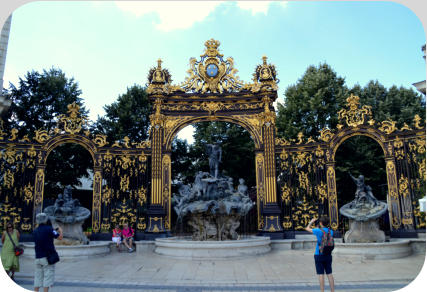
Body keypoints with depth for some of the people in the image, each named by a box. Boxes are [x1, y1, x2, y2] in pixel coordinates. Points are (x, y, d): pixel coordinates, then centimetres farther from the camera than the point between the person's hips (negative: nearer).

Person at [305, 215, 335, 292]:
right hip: (328, 255, 4)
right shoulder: (331, 231, 0)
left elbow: (307, 228, 3)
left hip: (319, 255, -4)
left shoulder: (318, 231, -14)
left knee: (321, 274, 0)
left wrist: (311, 222, 19)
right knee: (329, 274, 10)